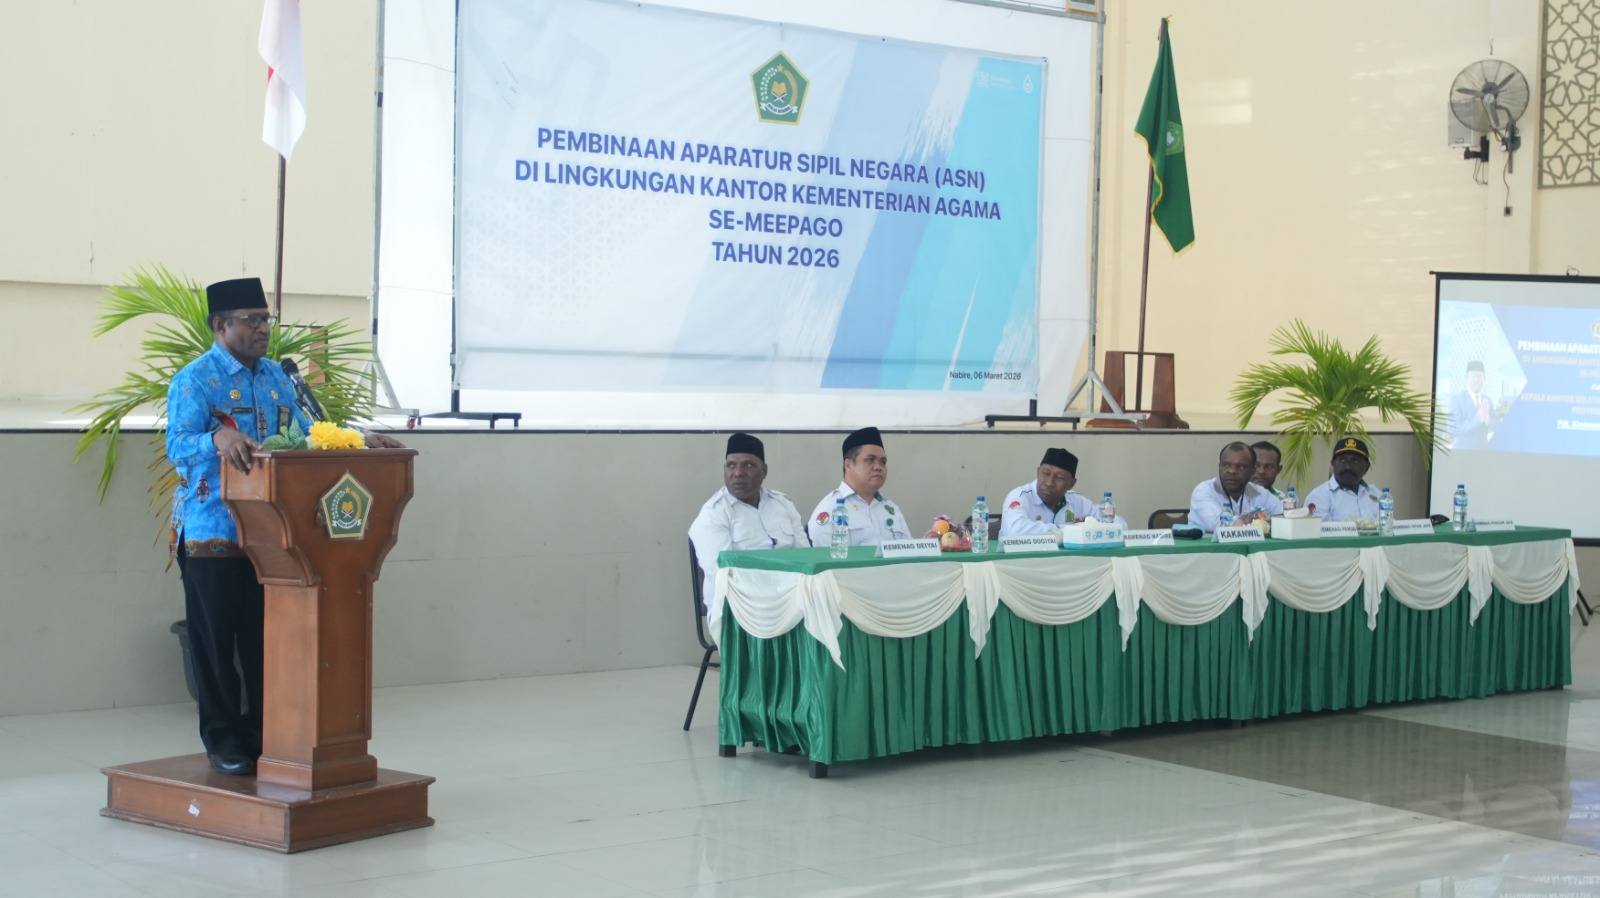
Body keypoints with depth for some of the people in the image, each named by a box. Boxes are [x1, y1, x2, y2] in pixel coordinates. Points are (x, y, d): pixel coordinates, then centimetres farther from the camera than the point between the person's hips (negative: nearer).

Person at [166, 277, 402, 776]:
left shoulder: (274, 376, 12)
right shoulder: (195, 380, -8)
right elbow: (177, 447, -20)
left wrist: (357, 441, 1)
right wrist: (217, 438, -40)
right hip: (212, 533, -6)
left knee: (264, 640, 9)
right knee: (215, 641, 2)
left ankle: (262, 734, 19)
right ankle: (223, 740, 12)